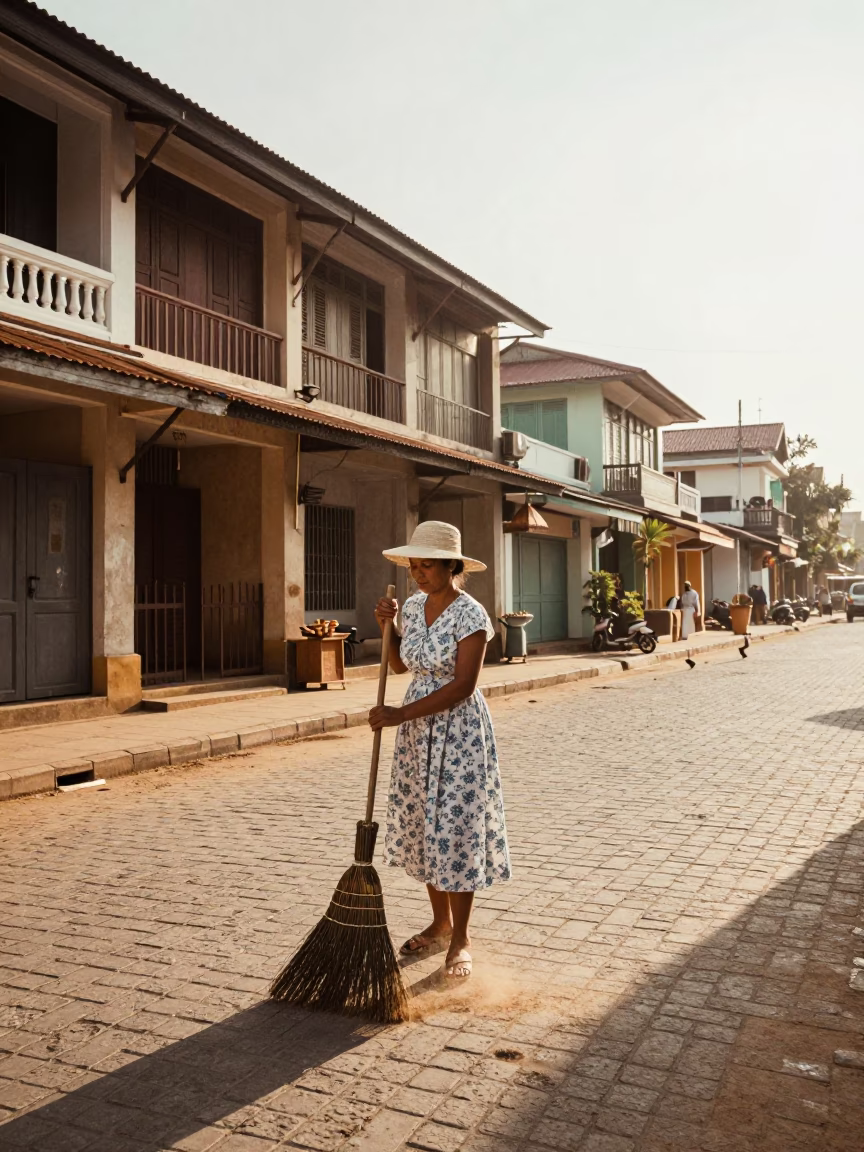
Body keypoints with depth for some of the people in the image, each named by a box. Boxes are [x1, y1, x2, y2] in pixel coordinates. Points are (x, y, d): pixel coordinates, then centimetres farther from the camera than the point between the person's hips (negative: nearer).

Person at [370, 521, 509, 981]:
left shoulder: (470, 614, -18)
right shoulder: (414, 605, 4)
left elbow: (462, 686, -22)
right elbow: (400, 664, 16)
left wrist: (400, 715, -23)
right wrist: (387, 626, -1)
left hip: (458, 731, -7)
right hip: (417, 730, 7)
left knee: (455, 830, 0)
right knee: (421, 825, 14)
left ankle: (460, 939, 15)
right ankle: (440, 923, 31)